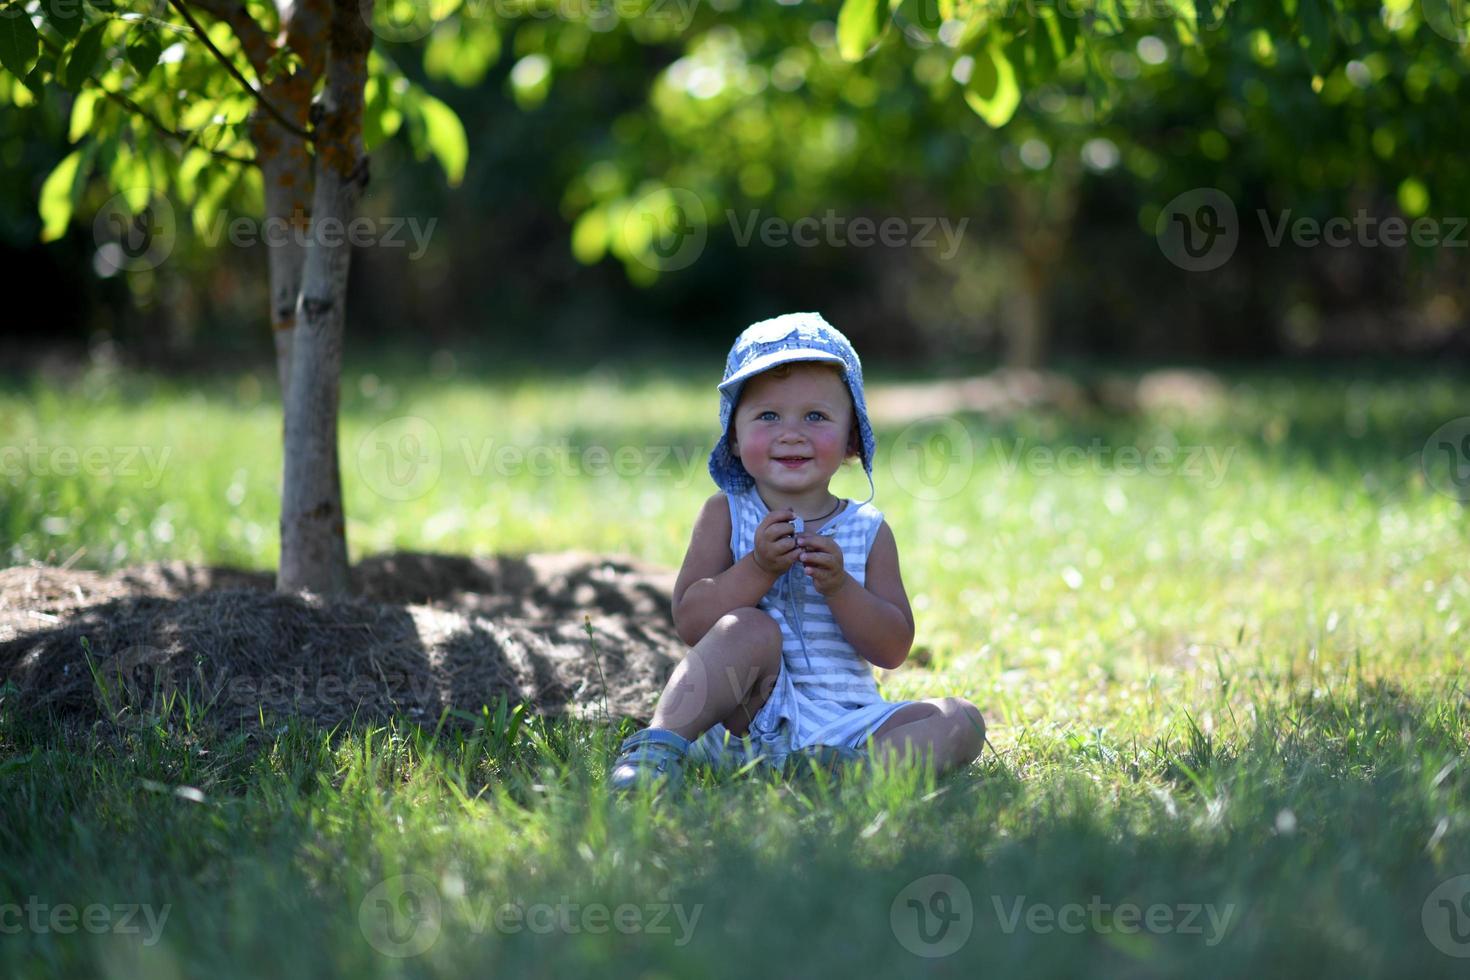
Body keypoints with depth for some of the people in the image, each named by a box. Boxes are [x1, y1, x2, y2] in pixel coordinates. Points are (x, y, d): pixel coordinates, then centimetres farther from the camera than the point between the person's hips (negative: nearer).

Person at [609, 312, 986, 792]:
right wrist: (758, 569, -19)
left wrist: (838, 586, -15)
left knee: (961, 721, -18)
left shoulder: (869, 530, 7)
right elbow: (689, 622, -6)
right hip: (748, 718, -3)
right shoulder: (726, 515, 4)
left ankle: (857, 766, -44)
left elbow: (894, 650, 1)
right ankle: (660, 743, -37)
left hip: (844, 721, 3)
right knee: (751, 630, -30)